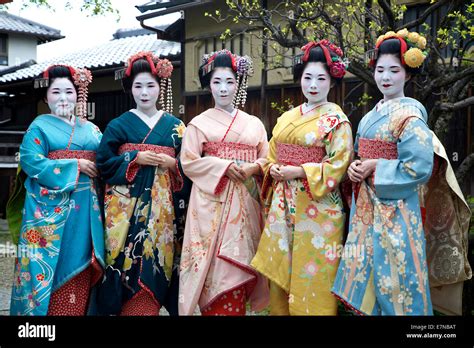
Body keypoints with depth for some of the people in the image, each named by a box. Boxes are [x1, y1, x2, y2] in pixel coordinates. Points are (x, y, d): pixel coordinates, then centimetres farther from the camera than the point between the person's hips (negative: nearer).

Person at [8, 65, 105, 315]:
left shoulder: (90, 129, 16)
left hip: (86, 209, 4)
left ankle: (80, 309, 17)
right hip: (51, 207, -4)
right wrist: (75, 166, -13)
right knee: (52, 263, -2)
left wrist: (95, 169, -9)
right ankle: (45, 309, 9)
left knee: (80, 265, 7)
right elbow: (30, 162, -12)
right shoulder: (40, 126, 1)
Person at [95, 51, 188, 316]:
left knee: (155, 260, 1)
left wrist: (172, 163, -9)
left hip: (162, 205, 2)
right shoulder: (119, 125, 6)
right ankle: (128, 308, 7)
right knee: (129, 263, -5)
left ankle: (151, 307, 13)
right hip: (127, 205, -1)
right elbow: (104, 163, -1)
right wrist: (136, 158, -10)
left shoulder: (175, 125, 11)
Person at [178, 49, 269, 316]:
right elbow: (189, 162, -2)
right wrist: (224, 167, -13)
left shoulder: (254, 123, 14)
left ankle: (236, 308, 13)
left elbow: (267, 159, 12)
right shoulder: (199, 123, 6)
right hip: (212, 201, -2)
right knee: (215, 266, -7)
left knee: (238, 265, 2)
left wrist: (254, 167, -10)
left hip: (245, 202, 3)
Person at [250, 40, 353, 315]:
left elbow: (338, 165, -13)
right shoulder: (287, 117, 13)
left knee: (310, 275, 0)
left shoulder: (337, 120, -5)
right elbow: (272, 155, 17)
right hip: (283, 204, 6)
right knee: (280, 270, 11)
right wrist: (273, 170, -4)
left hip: (317, 207, -6)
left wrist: (299, 172, -18)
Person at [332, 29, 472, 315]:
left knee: (392, 281, 1)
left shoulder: (409, 115, -12)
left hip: (395, 209, -8)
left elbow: (419, 168, -20)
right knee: (365, 278, 14)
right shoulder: (371, 116, 11)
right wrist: (355, 167, -2)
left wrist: (375, 167, -16)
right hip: (366, 207, 8)